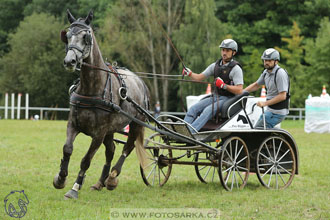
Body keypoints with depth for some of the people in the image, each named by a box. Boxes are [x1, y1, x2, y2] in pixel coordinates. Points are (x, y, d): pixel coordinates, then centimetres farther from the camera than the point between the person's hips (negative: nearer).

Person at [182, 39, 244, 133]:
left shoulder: (236, 69, -9)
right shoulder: (215, 65, 12)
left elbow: (239, 90, -16)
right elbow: (199, 77, 12)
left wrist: (223, 85, -23)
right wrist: (189, 73, -7)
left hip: (227, 99, -7)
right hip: (215, 96, 7)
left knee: (208, 110, -30)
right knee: (193, 108, -14)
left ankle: (189, 132, -44)